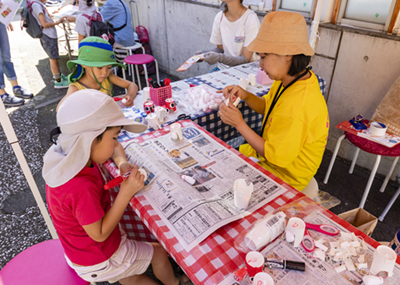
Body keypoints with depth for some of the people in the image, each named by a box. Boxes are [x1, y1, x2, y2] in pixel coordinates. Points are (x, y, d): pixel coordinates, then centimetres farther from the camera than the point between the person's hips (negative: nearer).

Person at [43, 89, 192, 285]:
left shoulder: (68, 156, -13)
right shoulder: (81, 187, -40)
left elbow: (114, 148, 3)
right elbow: (99, 234, -28)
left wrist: (121, 162, -17)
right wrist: (126, 192, -30)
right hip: (98, 262, -7)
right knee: (159, 251, 14)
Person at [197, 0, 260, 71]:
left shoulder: (250, 19, -17)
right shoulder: (219, 17, -1)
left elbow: (246, 59, -17)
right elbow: (220, 48, 9)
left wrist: (220, 58, -32)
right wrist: (206, 53, -12)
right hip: (223, 67, 4)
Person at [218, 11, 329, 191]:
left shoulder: (297, 108, -37)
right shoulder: (289, 80, -7)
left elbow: (277, 157, -28)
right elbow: (267, 107, 9)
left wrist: (239, 124, -25)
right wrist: (245, 96, -11)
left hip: (283, 177, -8)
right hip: (270, 151, 8)